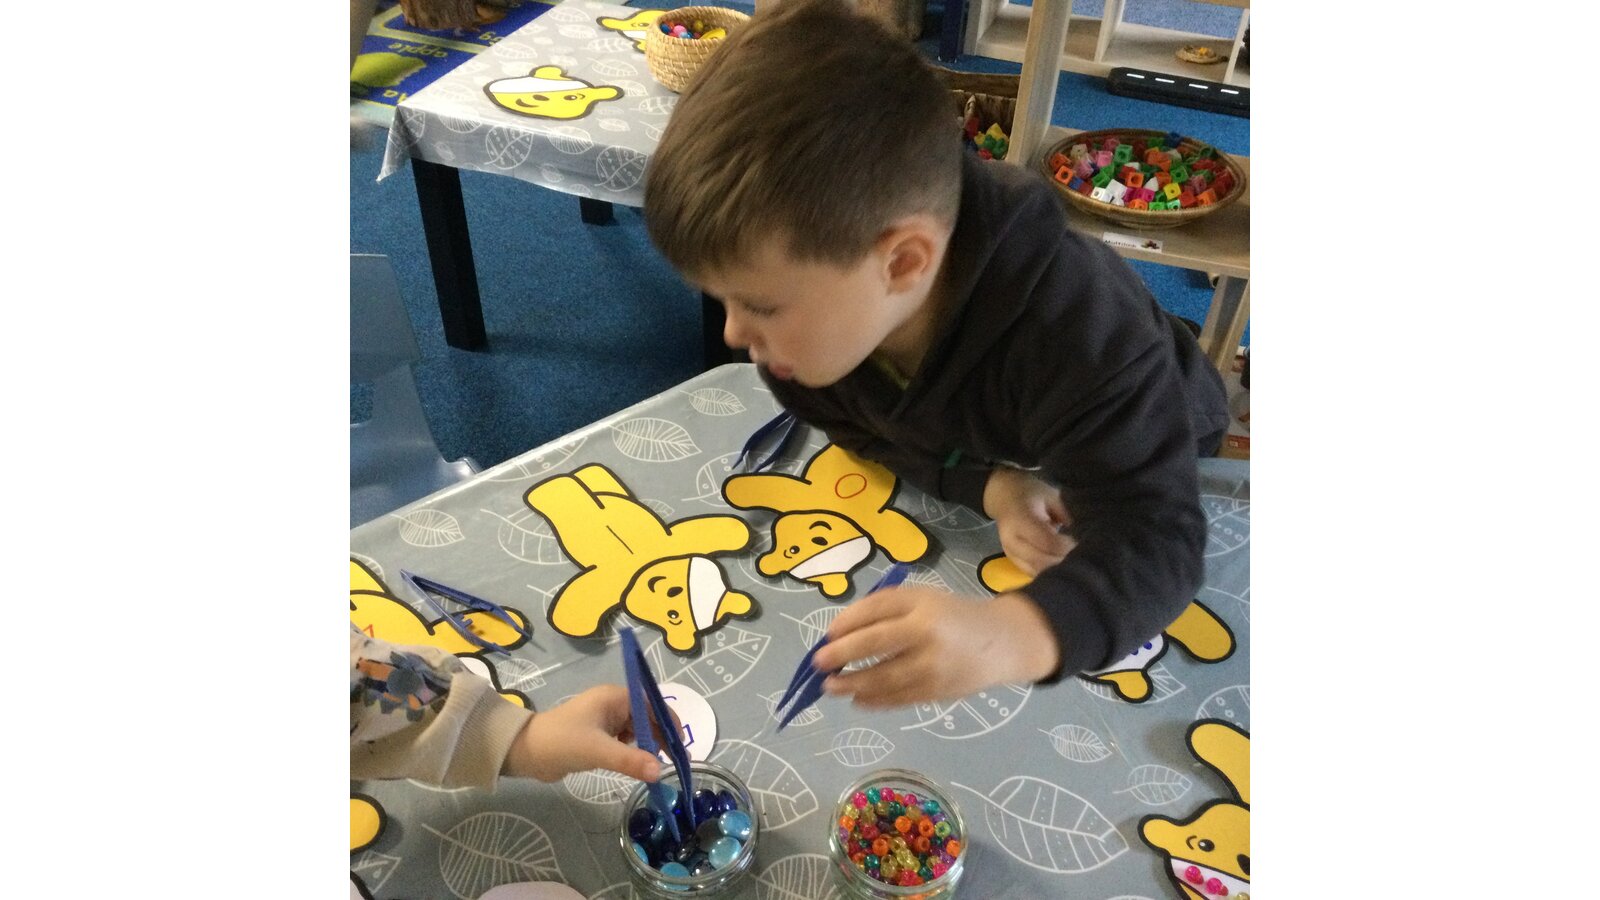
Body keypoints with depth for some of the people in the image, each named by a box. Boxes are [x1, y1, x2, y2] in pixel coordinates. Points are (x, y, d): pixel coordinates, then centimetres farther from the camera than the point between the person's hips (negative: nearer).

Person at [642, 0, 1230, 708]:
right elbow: (859, 432, -12)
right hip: (983, 461, 4)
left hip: (1153, 462, -3)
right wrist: (986, 486, -33)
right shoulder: (814, 313, -30)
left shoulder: (1077, 329, -48)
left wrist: (1013, 634, -75)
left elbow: (1158, 537, -52)